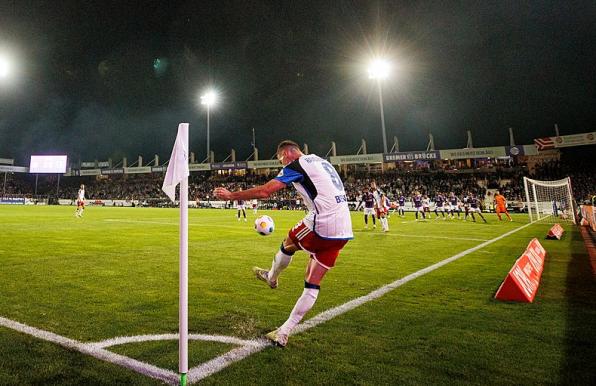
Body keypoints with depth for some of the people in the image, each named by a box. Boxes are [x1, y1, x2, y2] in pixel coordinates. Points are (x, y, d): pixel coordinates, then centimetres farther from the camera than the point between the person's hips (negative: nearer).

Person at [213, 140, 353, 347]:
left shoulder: (295, 165, -2)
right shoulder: (322, 161, 24)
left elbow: (264, 191, -8)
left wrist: (230, 195, 3)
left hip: (322, 224, -8)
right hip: (344, 231, 8)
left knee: (288, 243, 22)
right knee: (312, 284, 10)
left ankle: (272, 277, 48)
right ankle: (284, 332, 19)